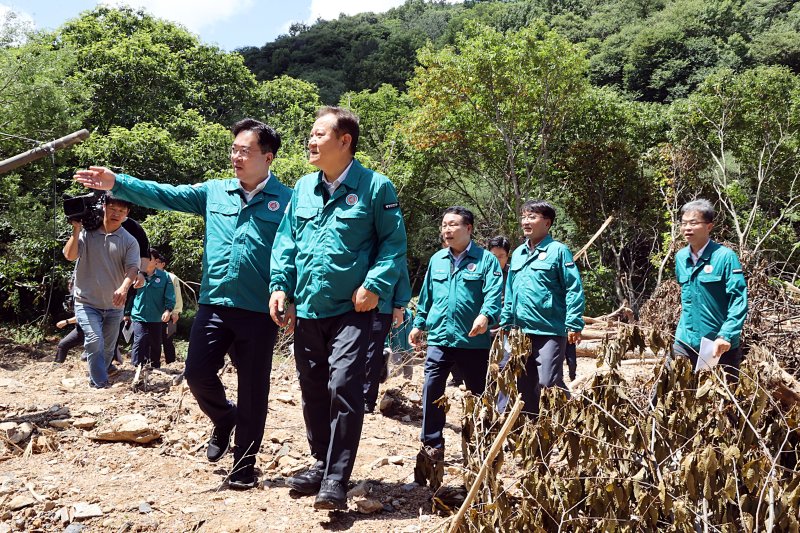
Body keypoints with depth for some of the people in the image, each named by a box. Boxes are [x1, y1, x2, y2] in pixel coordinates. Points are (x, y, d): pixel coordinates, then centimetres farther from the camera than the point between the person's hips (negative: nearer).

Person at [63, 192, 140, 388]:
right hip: (87, 302, -2)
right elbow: (70, 255, -11)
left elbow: (132, 268, -13)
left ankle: (94, 382, 31)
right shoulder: (86, 233, -1)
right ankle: (102, 386, -16)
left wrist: (124, 288, -33)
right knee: (94, 342, -20)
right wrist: (76, 230, -19)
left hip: (114, 306, 3)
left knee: (108, 349, 11)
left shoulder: (129, 241, 0)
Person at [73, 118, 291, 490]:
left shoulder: (286, 200, -3)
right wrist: (116, 183, -11)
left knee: (252, 390, 5)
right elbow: (164, 195, 1)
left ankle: (244, 465, 20)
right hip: (214, 304, 4)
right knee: (197, 372, 1)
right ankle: (224, 419, 33)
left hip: (260, 312, -3)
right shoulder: (214, 191, 8)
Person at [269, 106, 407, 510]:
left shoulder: (375, 187, -6)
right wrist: (280, 285, 1)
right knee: (312, 390, 14)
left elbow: (394, 243, -6)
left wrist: (375, 286, -17)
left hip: (351, 310, -6)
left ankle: (336, 478, -4)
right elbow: (286, 241, 13)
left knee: (343, 387, -14)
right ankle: (322, 463, 31)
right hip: (306, 310, 6)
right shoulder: (303, 188, 10)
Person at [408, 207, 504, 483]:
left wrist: (486, 316, -31)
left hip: (474, 341, -3)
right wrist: (419, 324, 19)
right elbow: (426, 296, 20)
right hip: (439, 337, 3)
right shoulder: (436, 260, 13)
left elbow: (494, 294, -14)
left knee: (480, 393, 9)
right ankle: (432, 445, 7)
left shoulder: (486, 260, -2)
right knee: (431, 391, -4)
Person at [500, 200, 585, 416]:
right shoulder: (518, 253, 14)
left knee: (549, 382, -9)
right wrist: (505, 323, 17)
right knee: (524, 385, 12)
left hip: (550, 330, -7)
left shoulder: (558, 250, -6)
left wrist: (574, 324, -15)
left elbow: (574, 289, -9)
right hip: (522, 331, 7)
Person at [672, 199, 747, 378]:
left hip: (720, 345, -5)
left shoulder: (725, 256, -12)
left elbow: (739, 301, -16)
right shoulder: (680, 257, 6)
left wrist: (726, 335, -26)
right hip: (685, 342, 5)